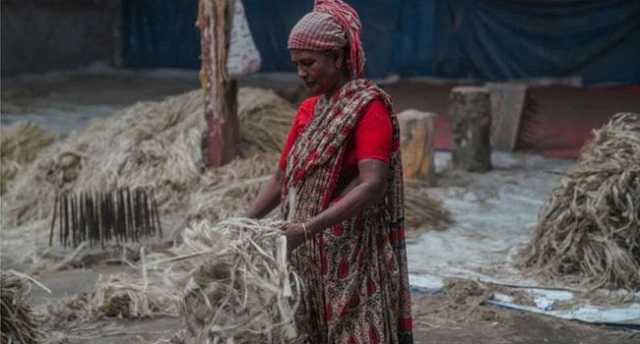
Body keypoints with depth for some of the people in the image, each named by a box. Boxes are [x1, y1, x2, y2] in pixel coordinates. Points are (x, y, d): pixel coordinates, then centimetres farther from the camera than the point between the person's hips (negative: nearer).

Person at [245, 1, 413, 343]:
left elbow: (372, 186, -22)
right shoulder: (308, 110, 12)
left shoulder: (369, 106, -11)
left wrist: (306, 228, -28)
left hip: (353, 256, -7)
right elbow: (281, 178, 16)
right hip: (310, 254, 7)